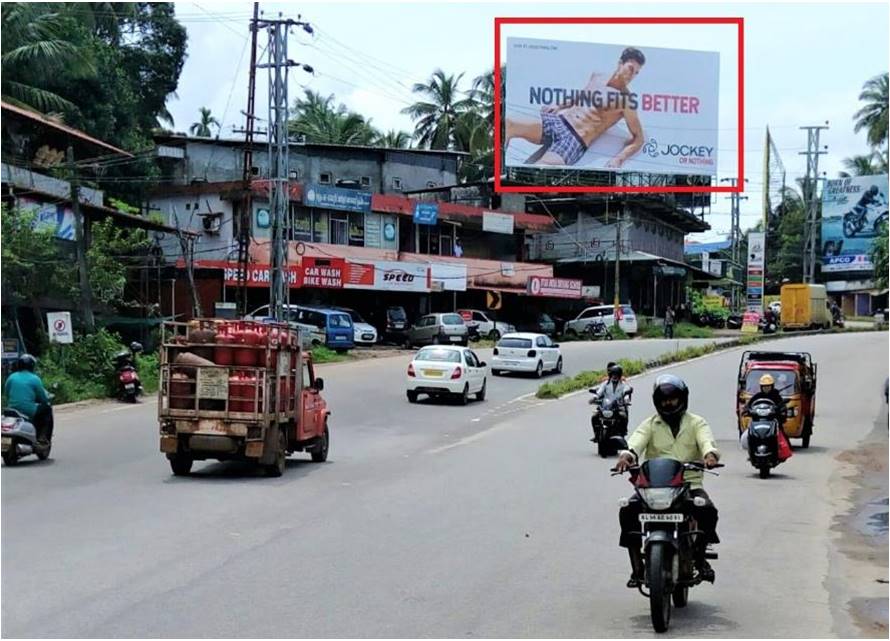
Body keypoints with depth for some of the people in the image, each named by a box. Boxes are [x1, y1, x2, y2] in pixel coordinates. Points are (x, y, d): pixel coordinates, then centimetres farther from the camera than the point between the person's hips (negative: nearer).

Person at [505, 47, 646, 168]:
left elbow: (638, 138, -1)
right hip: (555, 121, 6)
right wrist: (560, 106, 17)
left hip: (574, 140, -6)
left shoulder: (626, 99, -1)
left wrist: (619, 159, -18)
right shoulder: (596, 76, 16)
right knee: (507, 124, -21)